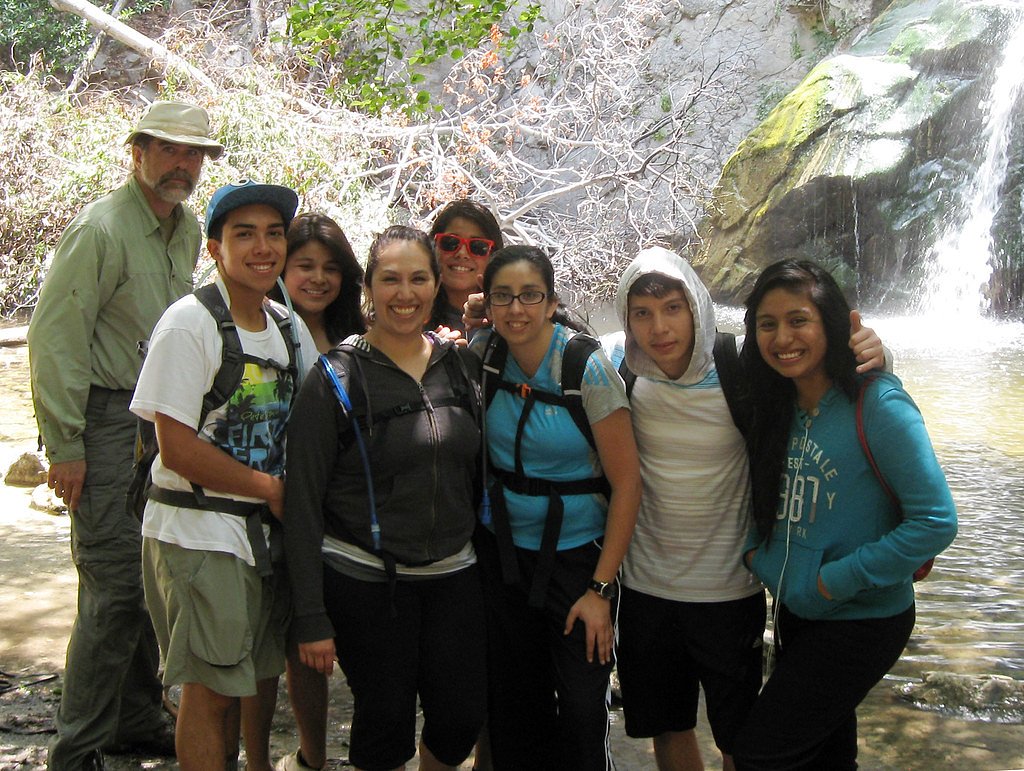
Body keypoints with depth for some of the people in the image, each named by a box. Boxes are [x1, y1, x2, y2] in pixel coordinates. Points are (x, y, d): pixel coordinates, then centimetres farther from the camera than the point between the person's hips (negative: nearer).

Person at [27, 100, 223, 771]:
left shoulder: (187, 229, 12)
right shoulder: (102, 226, -13)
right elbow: (55, 336, -15)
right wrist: (65, 446, -16)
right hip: (109, 421, -7)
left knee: (152, 580, 12)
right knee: (116, 587, -6)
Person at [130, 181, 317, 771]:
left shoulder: (291, 329, 7)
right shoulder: (190, 323, -13)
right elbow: (177, 448, -17)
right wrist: (271, 488, -12)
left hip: (268, 528, 7)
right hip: (200, 532, -7)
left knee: (264, 666, 19)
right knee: (211, 688, -1)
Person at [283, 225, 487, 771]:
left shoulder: (461, 364, 5)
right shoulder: (337, 377, -7)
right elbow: (302, 502, -8)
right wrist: (311, 618, -11)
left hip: (454, 577, 4)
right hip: (366, 580, -4)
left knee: (462, 718, 6)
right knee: (385, 723, 3)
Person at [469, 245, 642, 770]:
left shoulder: (587, 368, -17)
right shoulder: (484, 352, -5)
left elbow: (626, 482, -14)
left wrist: (601, 588, -14)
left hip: (576, 553, -4)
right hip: (502, 550, 4)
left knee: (583, 708, 0)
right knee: (513, 701, 14)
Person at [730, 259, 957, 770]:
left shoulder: (878, 406, -19)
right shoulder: (779, 410, 3)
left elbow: (936, 522, -21)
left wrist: (837, 580, -20)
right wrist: (754, 549, -2)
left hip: (861, 623, -7)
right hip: (795, 613, 7)